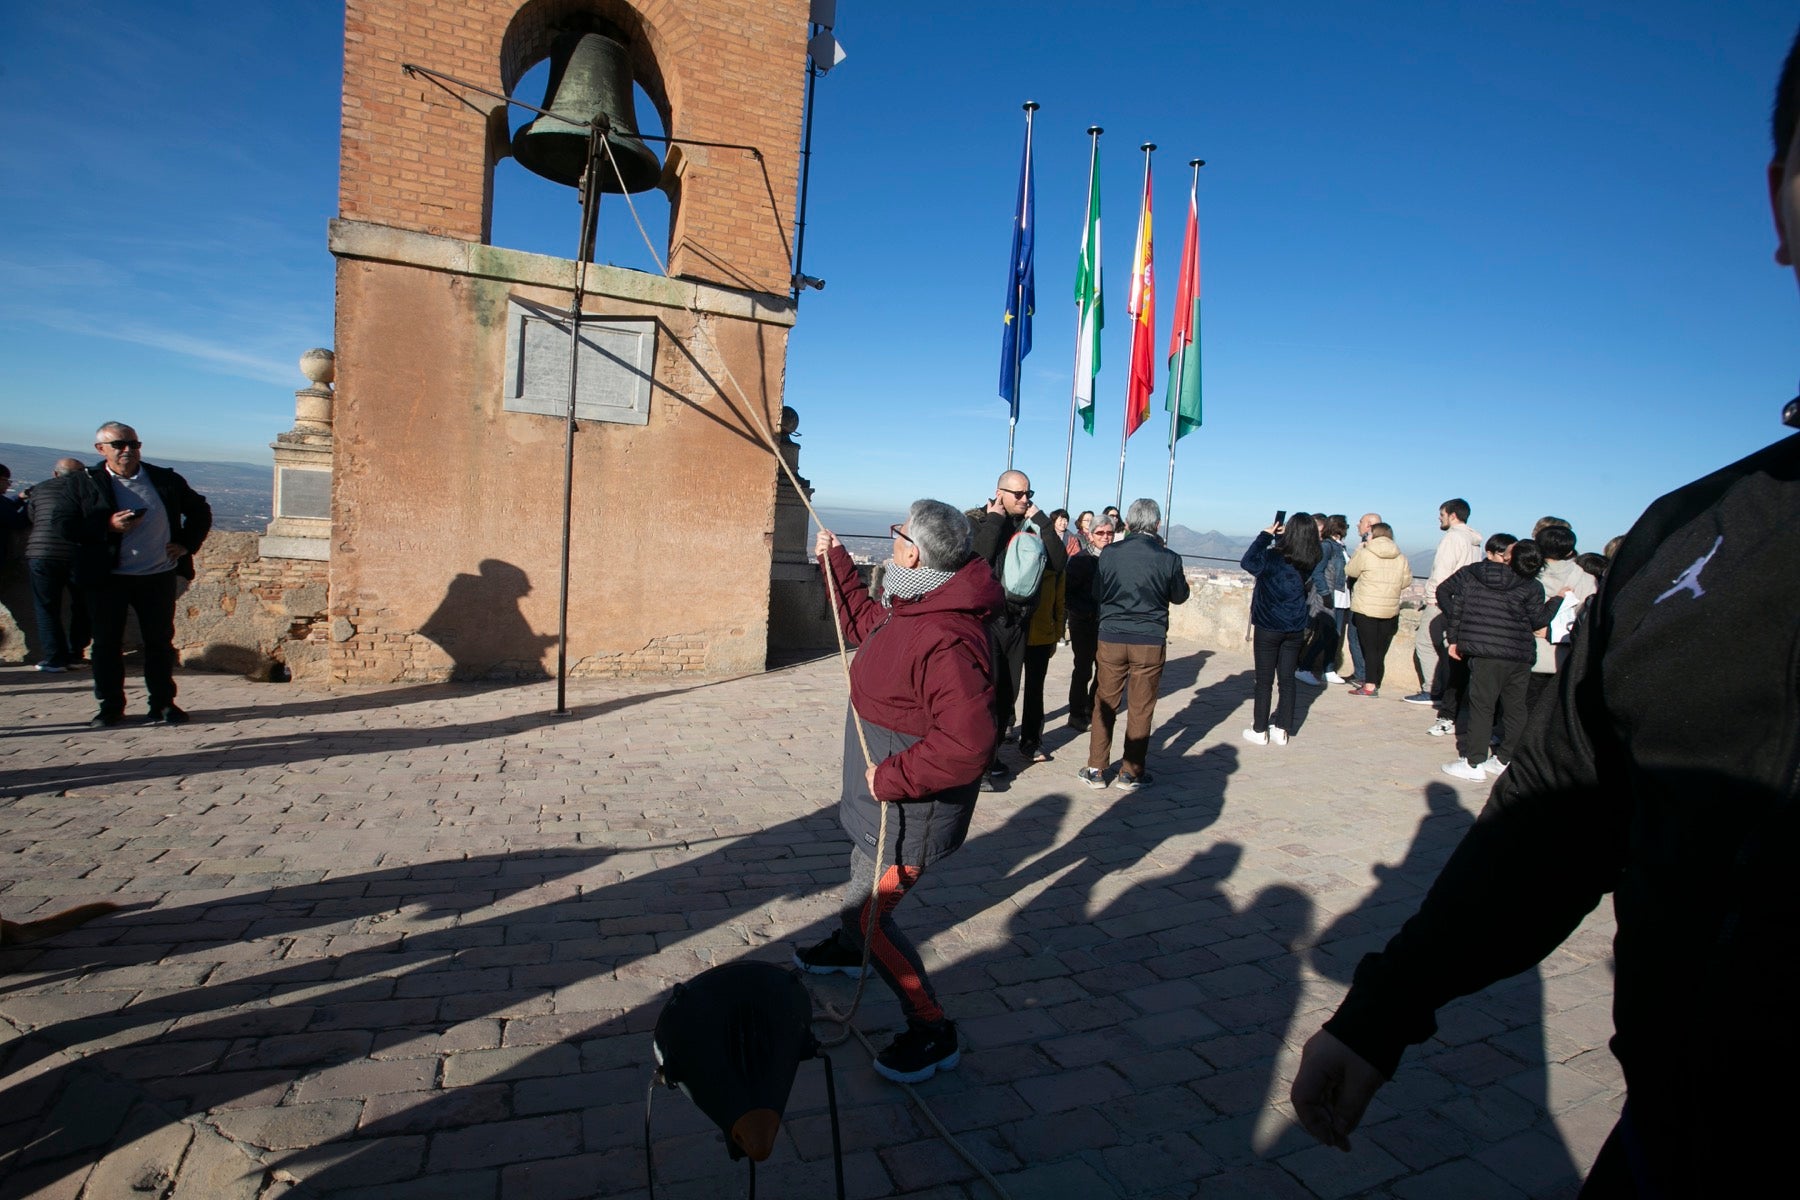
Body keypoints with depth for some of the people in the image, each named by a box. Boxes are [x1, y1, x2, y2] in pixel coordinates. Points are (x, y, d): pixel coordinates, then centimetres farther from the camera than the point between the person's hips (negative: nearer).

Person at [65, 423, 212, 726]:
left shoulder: (167, 480, 5)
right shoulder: (84, 482, 1)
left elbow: (200, 510, 16)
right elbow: (68, 527, -3)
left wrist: (187, 544, 4)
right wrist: (108, 527, -19)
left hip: (159, 576, 1)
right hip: (106, 578, -1)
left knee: (160, 642, 6)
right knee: (106, 644, 5)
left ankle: (163, 703, 14)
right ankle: (110, 706, 16)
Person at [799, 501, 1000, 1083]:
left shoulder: (947, 640, -35)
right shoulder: (910, 607, -1)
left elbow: (966, 746, -40)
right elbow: (865, 625, 21)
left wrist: (892, 777, -29)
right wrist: (836, 565, 20)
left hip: (912, 811, -10)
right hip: (884, 795, 11)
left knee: (866, 915, -4)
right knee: (863, 875, 32)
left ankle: (933, 1031, 14)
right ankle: (851, 948, 61)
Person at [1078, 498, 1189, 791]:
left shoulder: (1109, 554, -6)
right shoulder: (1168, 558, -10)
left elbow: (1097, 595, 5)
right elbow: (1179, 596, 6)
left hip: (1111, 638, 1)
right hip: (1151, 642, -1)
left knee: (1105, 704, 12)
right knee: (1141, 709, 10)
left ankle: (1096, 770, 17)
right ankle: (1130, 772, 17)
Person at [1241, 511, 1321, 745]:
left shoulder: (1274, 557, -18)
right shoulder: (1309, 563, -2)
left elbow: (1248, 562, -6)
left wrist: (1266, 535, -2)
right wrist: (1279, 537, 6)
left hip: (1269, 627, -4)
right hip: (1295, 629, 4)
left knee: (1264, 680, 5)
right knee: (1287, 679, 12)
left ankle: (1259, 731, 12)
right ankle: (1282, 730, 18)